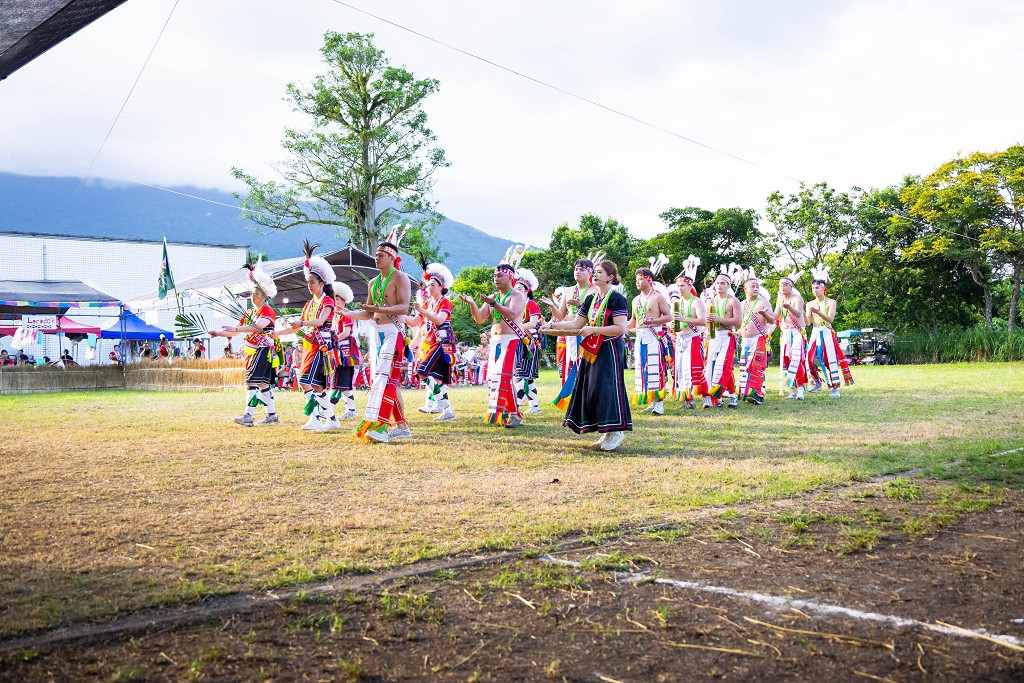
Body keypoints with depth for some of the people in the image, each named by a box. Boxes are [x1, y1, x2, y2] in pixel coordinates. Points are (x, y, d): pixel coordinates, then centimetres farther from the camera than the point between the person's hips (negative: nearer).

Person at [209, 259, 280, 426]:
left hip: (263, 350, -9)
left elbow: (257, 327, -27)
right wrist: (219, 333, 4)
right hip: (252, 351, 9)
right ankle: (272, 415, 16)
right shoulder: (249, 312, 17)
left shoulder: (267, 311, -10)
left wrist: (236, 329, -33)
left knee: (252, 381, -15)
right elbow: (236, 332, 17)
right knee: (263, 384, 10)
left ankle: (248, 416, -18)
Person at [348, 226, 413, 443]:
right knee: (392, 379, 10)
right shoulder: (373, 282, 19)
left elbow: (404, 307, -16)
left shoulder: (400, 278, -5)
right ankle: (401, 426, 16)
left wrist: (381, 309, -28)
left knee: (384, 376, -19)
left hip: (394, 332, -8)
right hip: (378, 333, 8)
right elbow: (369, 313, 21)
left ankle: (379, 426, -25)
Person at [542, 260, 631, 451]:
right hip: (592, 351, 8)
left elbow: (621, 328, -18)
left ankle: (616, 432, 1)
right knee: (591, 390, 6)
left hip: (609, 350, -8)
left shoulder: (616, 299, -10)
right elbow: (576, 323, 16)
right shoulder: (591, 299, 14)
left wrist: (593, 329, -20)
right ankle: (607, 434, 13)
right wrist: (553, 325, 5)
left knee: (606, 388, -9)